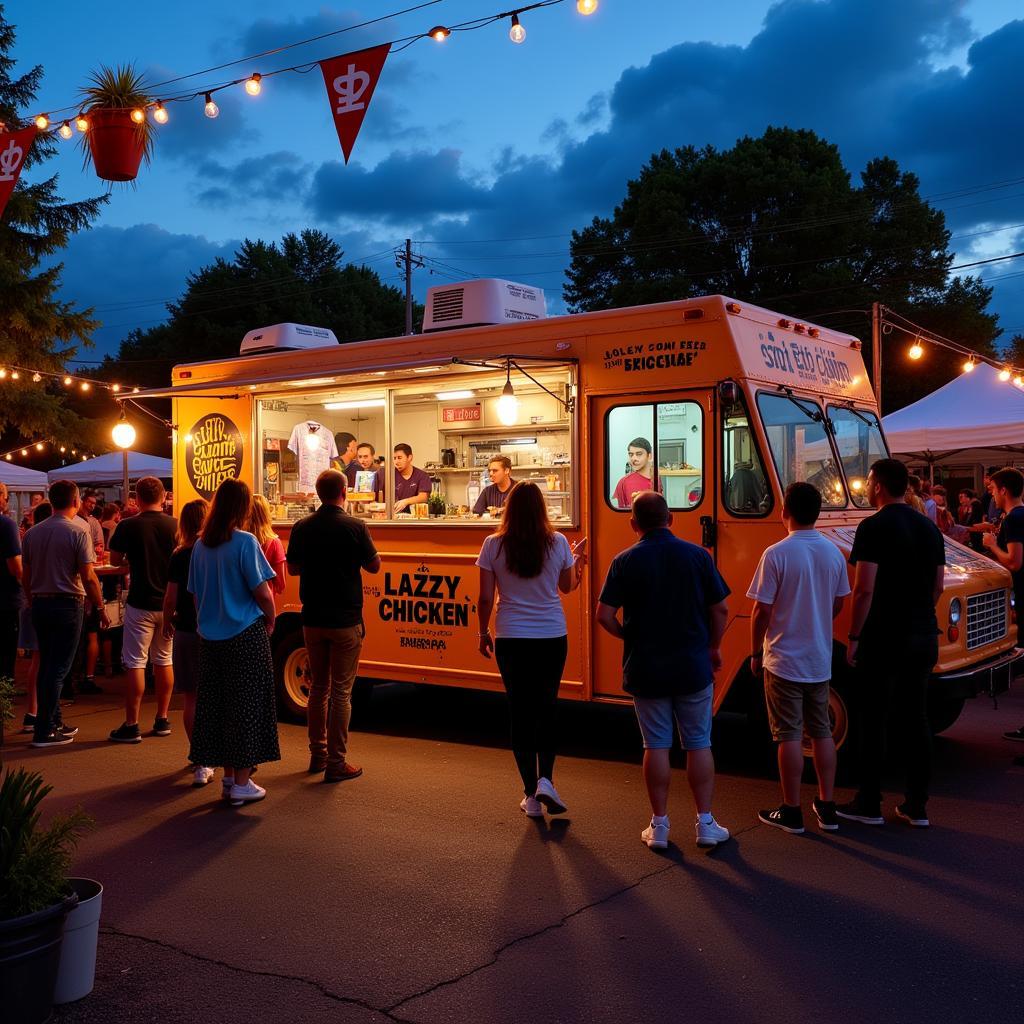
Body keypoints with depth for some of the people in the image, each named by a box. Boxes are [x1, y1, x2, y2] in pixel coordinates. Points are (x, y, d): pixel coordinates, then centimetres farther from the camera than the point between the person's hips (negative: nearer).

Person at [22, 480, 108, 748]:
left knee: (46, 666, 15)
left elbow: (26, 577, 9)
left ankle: (54, 723, 23)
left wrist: (34, 603, 19)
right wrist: (101, 608, -6)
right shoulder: (78, 532, -11)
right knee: (58, 668, -1)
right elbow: (88, 577, -15)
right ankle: (45, 731, 1)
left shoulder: (33, 533, 6)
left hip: (40, 605, 6)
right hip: (67, 604, -6)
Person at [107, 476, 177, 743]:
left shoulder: (128, 526, -10)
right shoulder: (176, 526, -2)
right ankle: (162, 720, 20)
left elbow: (115, 560, 0)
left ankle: (131, 726, 2)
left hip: (140, 604, -3)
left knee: (135, 663, 1)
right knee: (164, 661, 14)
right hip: (169, 603, 4)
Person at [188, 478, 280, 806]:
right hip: (246, 636, -6)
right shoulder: (245, 542, -14)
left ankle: (228, 778, 23)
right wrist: (270, 621, 3)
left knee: (216, 703, 13)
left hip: (210, 637, 6)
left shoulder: (201, 545, 4)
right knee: (247, 706, 3)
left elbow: (196, 593, 11)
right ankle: (241, 784, 9)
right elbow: (262, 593, -14)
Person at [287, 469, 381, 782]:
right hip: (345, 621, -4)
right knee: (341, 691, 2)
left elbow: (293, 567, 10)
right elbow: (374, 566, -3)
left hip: (313, 620, 4)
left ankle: (318, 754, 26)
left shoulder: (301, 528, -1)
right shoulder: (355, 527, -12)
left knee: (318, 687, 17)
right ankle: (336, 762, 4)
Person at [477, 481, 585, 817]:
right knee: (547, 708, 18)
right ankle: (545, 779, 3)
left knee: (520, 713, 10)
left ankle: (531, 795, 14)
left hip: (511, 639, 0)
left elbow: (485, 598, -4)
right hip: (552, 637, 1)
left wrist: (483, 633, 11)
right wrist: (577, 559, 29)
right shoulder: (558, 543, -5)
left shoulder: (494, 545, -6)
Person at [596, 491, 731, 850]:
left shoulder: (625, 561, -6)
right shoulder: (697, 556, -3)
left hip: (646, 670, 0)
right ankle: (705, 824, 16)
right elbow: (720, 609, -2)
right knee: (698, 744, 11)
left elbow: (604, 614, -10)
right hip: (693, 668, 1)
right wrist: (713, 646, 13)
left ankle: (659, 826, 15)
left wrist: (630, 637, 8)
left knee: (656, 746, 9)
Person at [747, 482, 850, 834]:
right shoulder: (834, 553, 1)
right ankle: (827, 808, 22)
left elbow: (761, 611, -15)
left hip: (783, 660, -5)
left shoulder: (776, 554, -16)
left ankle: (791, 812, 11)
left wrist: (756, 653, -2)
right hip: (820, 660, 5)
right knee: (822, 732, 15)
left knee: (789, 736, 3)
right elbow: (838, 604, 11)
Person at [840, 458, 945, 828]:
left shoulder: (874, 527, -13)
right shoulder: (929, 528, 9)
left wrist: (854, 637, -10)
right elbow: (937, 587, 14)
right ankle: (917, 805, 19)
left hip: (884, 639, -7)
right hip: (923, 638, 7)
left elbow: (864, 589, -17)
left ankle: (869, 805, 12)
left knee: (874, 722, 3)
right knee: (915, 720, 13)